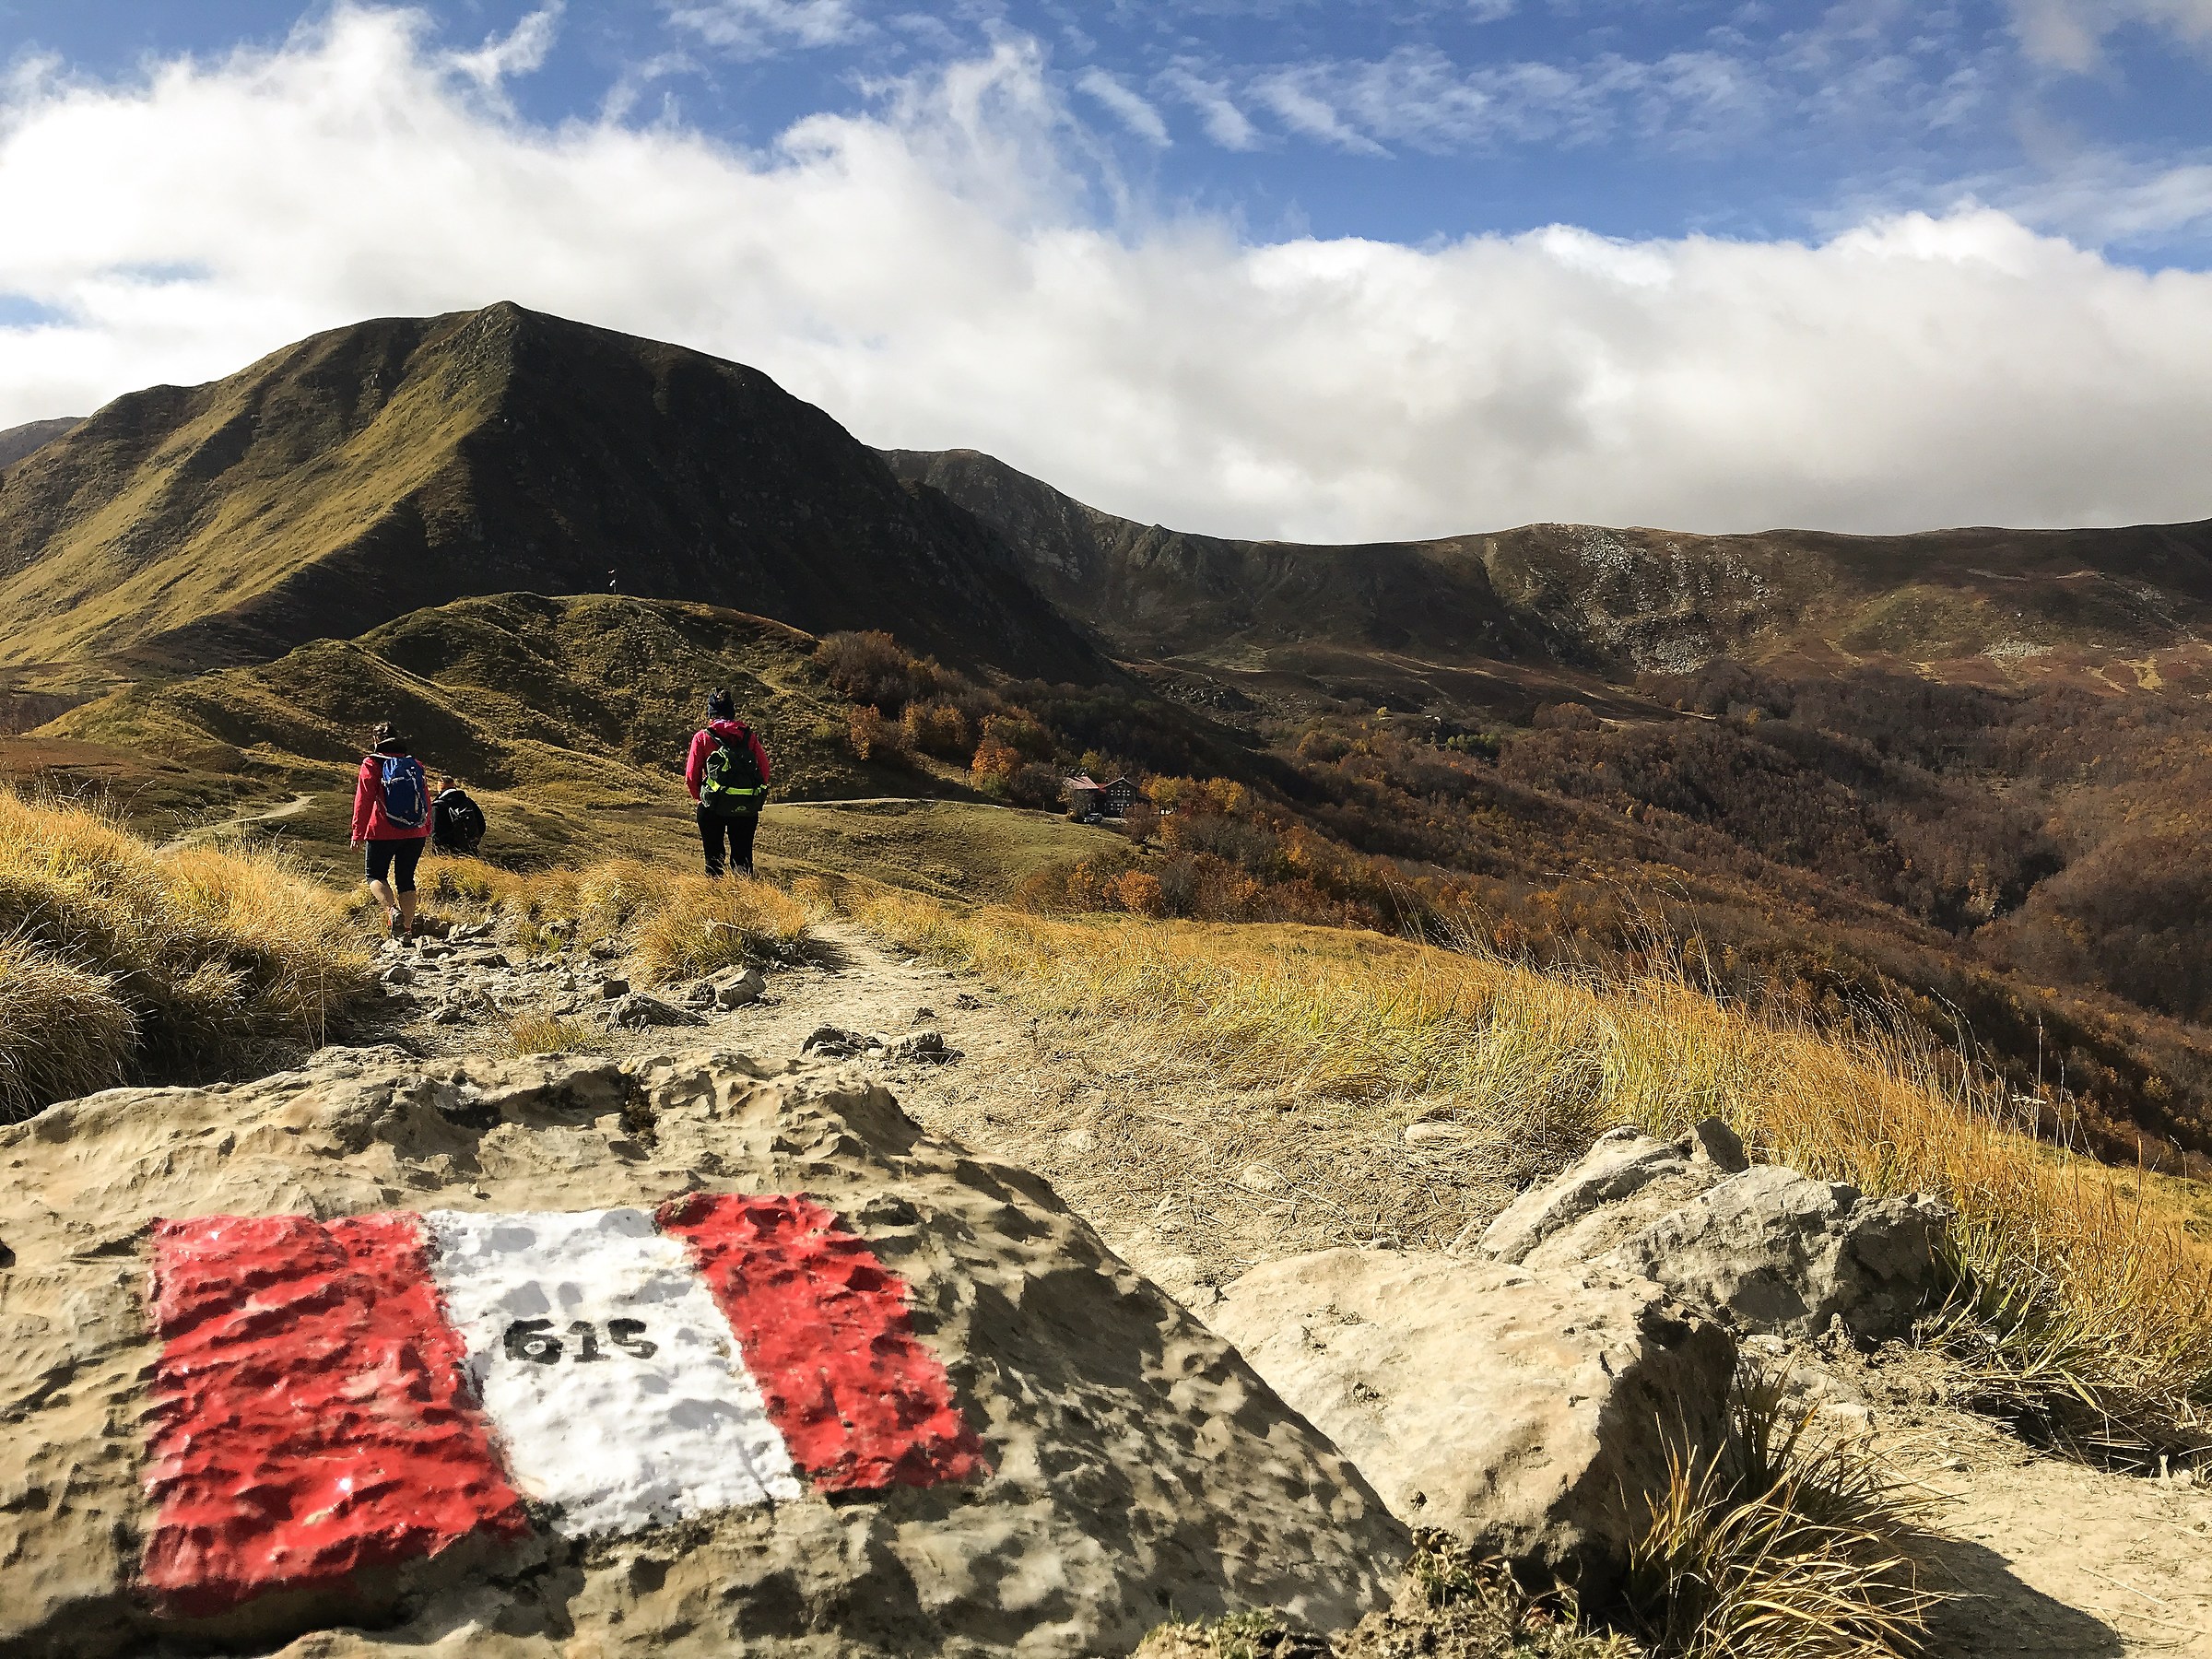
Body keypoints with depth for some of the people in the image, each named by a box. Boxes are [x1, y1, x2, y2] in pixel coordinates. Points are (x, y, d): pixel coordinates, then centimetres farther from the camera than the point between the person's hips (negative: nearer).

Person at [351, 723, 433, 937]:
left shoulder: (372, 764, -3)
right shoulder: (416, 765, 8)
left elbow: (364, 799, -6)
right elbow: (426, 800, 13)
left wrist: (358, 832, -3)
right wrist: (426, 830, 22)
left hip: (383, 833, -3)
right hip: (415, 833, 3)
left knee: (376, 876, 10)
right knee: (405, 879, 11)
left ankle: (392, 911, -17)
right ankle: (407, 928, 7)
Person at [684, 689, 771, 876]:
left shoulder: (702, 738, 2)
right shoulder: (749, 736, 7)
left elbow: (691, 776, -1)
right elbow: (764, 770, 1)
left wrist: (699, 797, 15)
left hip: (714, 806, -2)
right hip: (747, 808, 2)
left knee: (714, 856, 12)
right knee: (743, 857, 8)